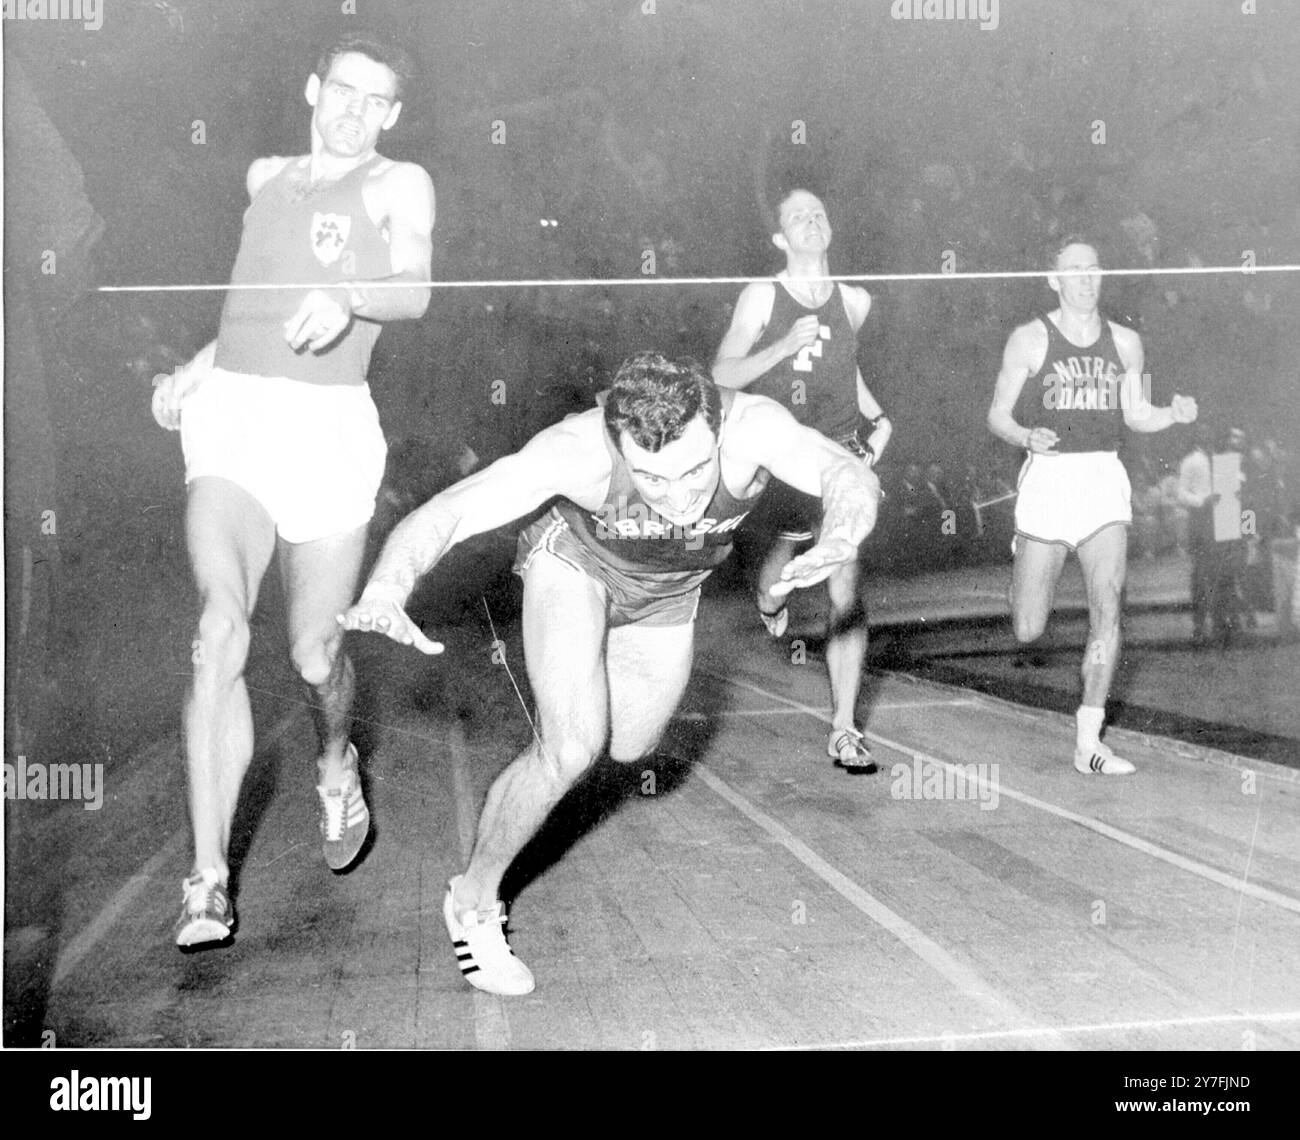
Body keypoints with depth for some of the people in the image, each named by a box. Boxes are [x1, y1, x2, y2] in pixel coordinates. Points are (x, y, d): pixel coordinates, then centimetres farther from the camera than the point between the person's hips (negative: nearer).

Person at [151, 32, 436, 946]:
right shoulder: (266, 177, 21)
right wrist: (202, 366, 28)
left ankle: (337, 767, 38)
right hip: (234, 413, 3)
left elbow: (413, 293, -11)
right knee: (221, 631, -19)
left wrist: (346, 298, -31)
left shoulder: (400, 185, 7)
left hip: (329, 424, -2)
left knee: (316, 655, 1)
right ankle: (209, 883, -19)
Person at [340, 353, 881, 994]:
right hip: (575, 562, -3)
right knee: (572, 750, -21)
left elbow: (851, 478, -51)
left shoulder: (750, 427, -39)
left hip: (667, 593, 3)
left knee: (631, 747, 18)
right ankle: (474, 902, 2)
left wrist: (838, 542, -75)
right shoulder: (577, 451, -42)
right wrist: (384, 592, -64)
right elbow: (439, 517, -44)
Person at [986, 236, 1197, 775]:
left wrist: (1173, 414, -3)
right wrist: (1027, 438, -19)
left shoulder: (1125, 342, 10)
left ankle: (1088, 741, -3)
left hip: (1105, 478, 2)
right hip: (1048, 474, -2)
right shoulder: (1029, 340, 0)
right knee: (1028, 631, 0)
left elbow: (1135, 415, 18)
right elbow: (997, 415, 2)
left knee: (1107, 612, -11)